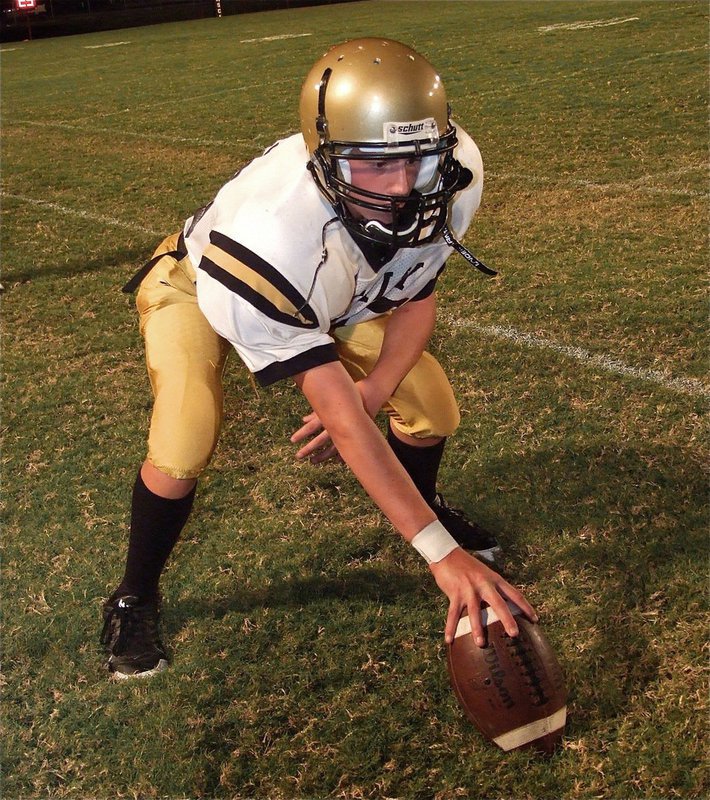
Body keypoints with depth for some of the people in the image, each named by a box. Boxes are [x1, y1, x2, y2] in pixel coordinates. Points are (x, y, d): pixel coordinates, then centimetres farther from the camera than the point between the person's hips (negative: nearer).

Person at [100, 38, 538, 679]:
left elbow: (418, 294, -11)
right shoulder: (274, 234, -47)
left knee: (434, 408, -4)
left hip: (339, 289, 5)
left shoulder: (452, 175, -30)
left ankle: (428, 506, 32)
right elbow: (344, 422, -44)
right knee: (182, 451, -24)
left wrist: (374, 391, -29)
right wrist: (443, 554, -45)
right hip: (201, 285, -4)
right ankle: (135, 596, 7)